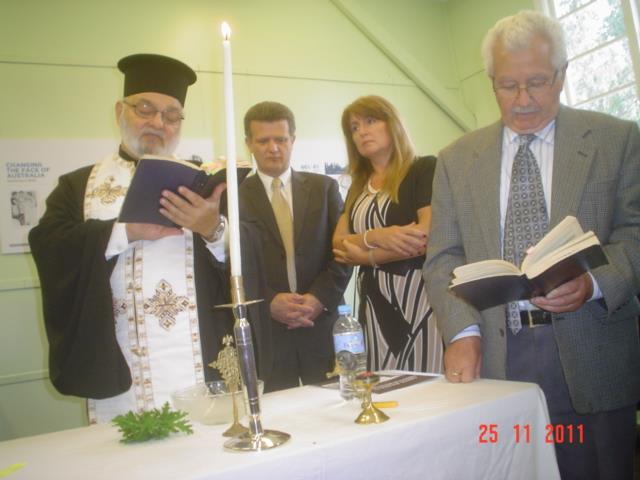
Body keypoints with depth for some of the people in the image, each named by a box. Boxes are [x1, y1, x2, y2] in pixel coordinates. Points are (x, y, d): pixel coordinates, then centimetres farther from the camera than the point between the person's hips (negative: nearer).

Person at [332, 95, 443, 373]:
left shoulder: (425, 169, -3)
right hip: (375, 303, 5)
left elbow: (426, 240, -14)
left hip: (418, 296, -5)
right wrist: (376, 237, -15)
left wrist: (365, 255, -4)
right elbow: (339, 244, 5)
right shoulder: (358, 187, 15)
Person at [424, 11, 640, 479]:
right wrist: (463, 332, -9)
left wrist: (593, 283, -18)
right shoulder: (457, 158, 8)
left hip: (591, 356, 0)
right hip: (495, 358, 1)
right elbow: (443, 258, 5)